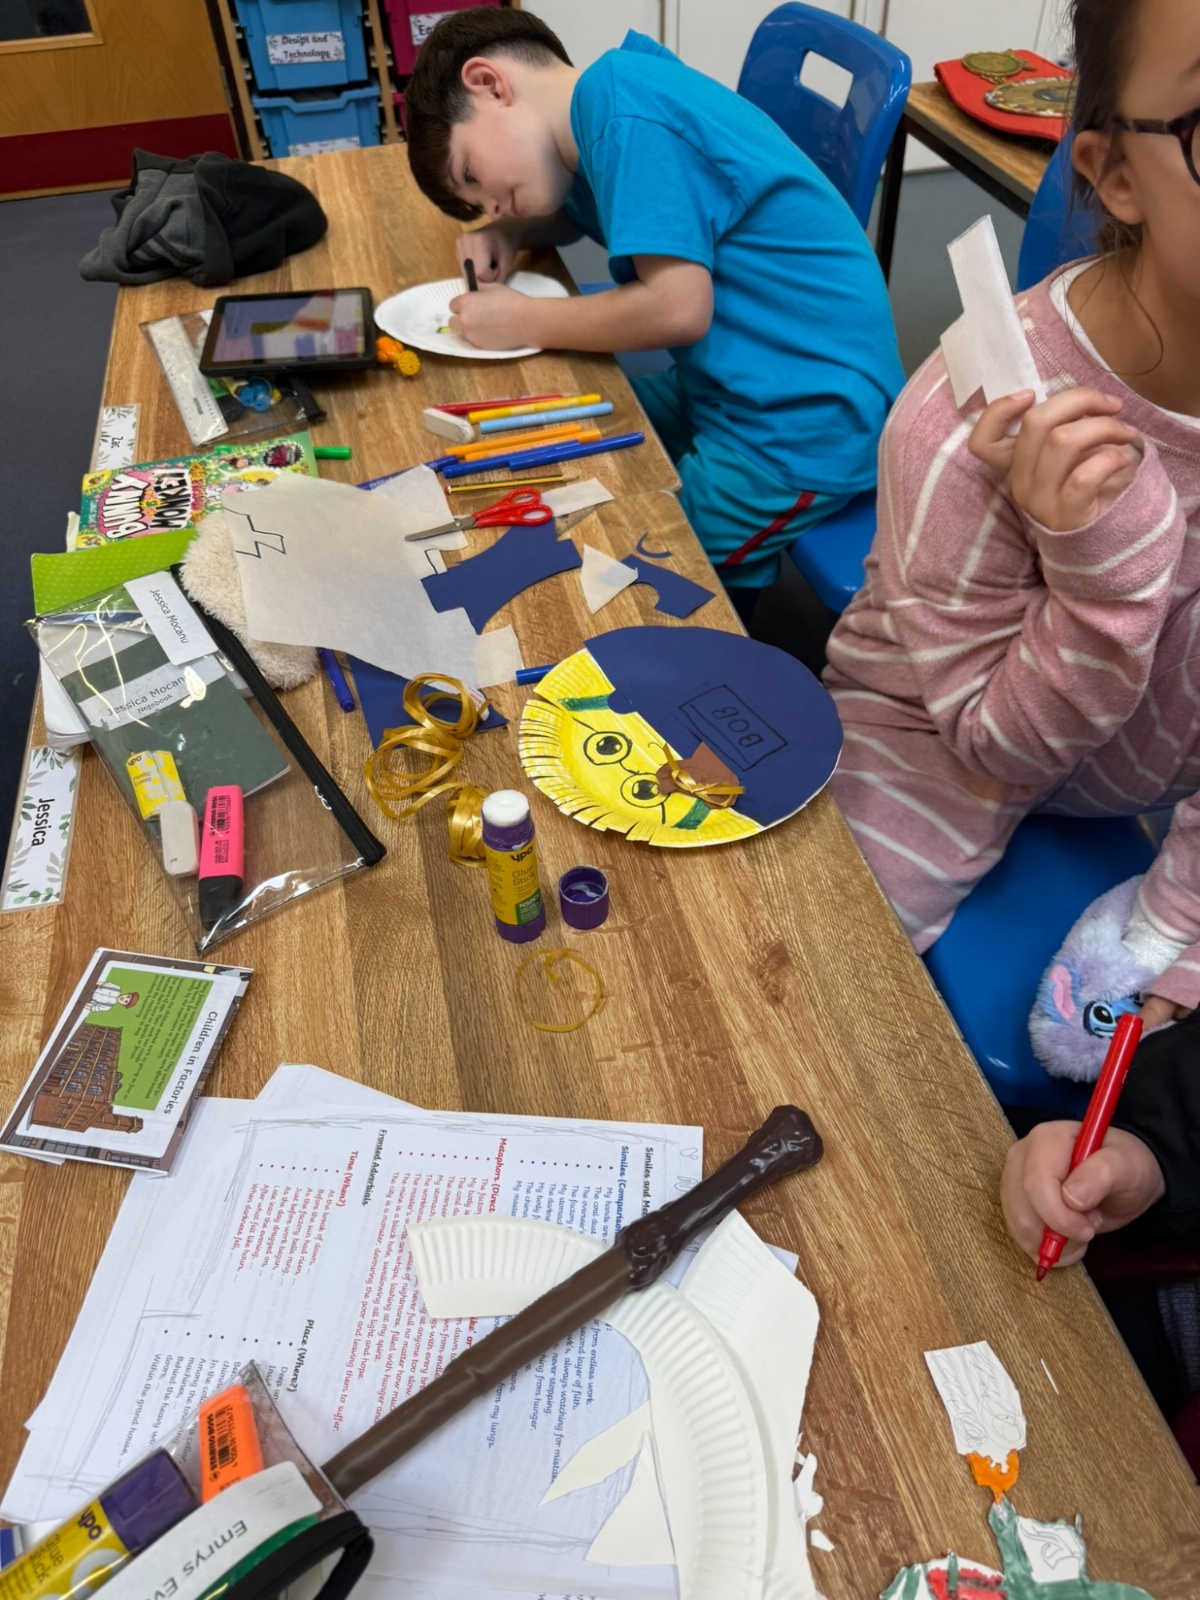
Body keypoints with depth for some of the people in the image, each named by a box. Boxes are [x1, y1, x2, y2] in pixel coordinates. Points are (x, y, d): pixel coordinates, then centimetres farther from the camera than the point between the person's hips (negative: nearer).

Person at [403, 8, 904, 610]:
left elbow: (677, 306, -26)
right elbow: (572, 210, 28)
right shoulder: (599, 117, 9)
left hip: (807, 426, -10)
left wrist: (521, 321, -13)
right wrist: (504, 233, 6)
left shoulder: (622, 109, -18)